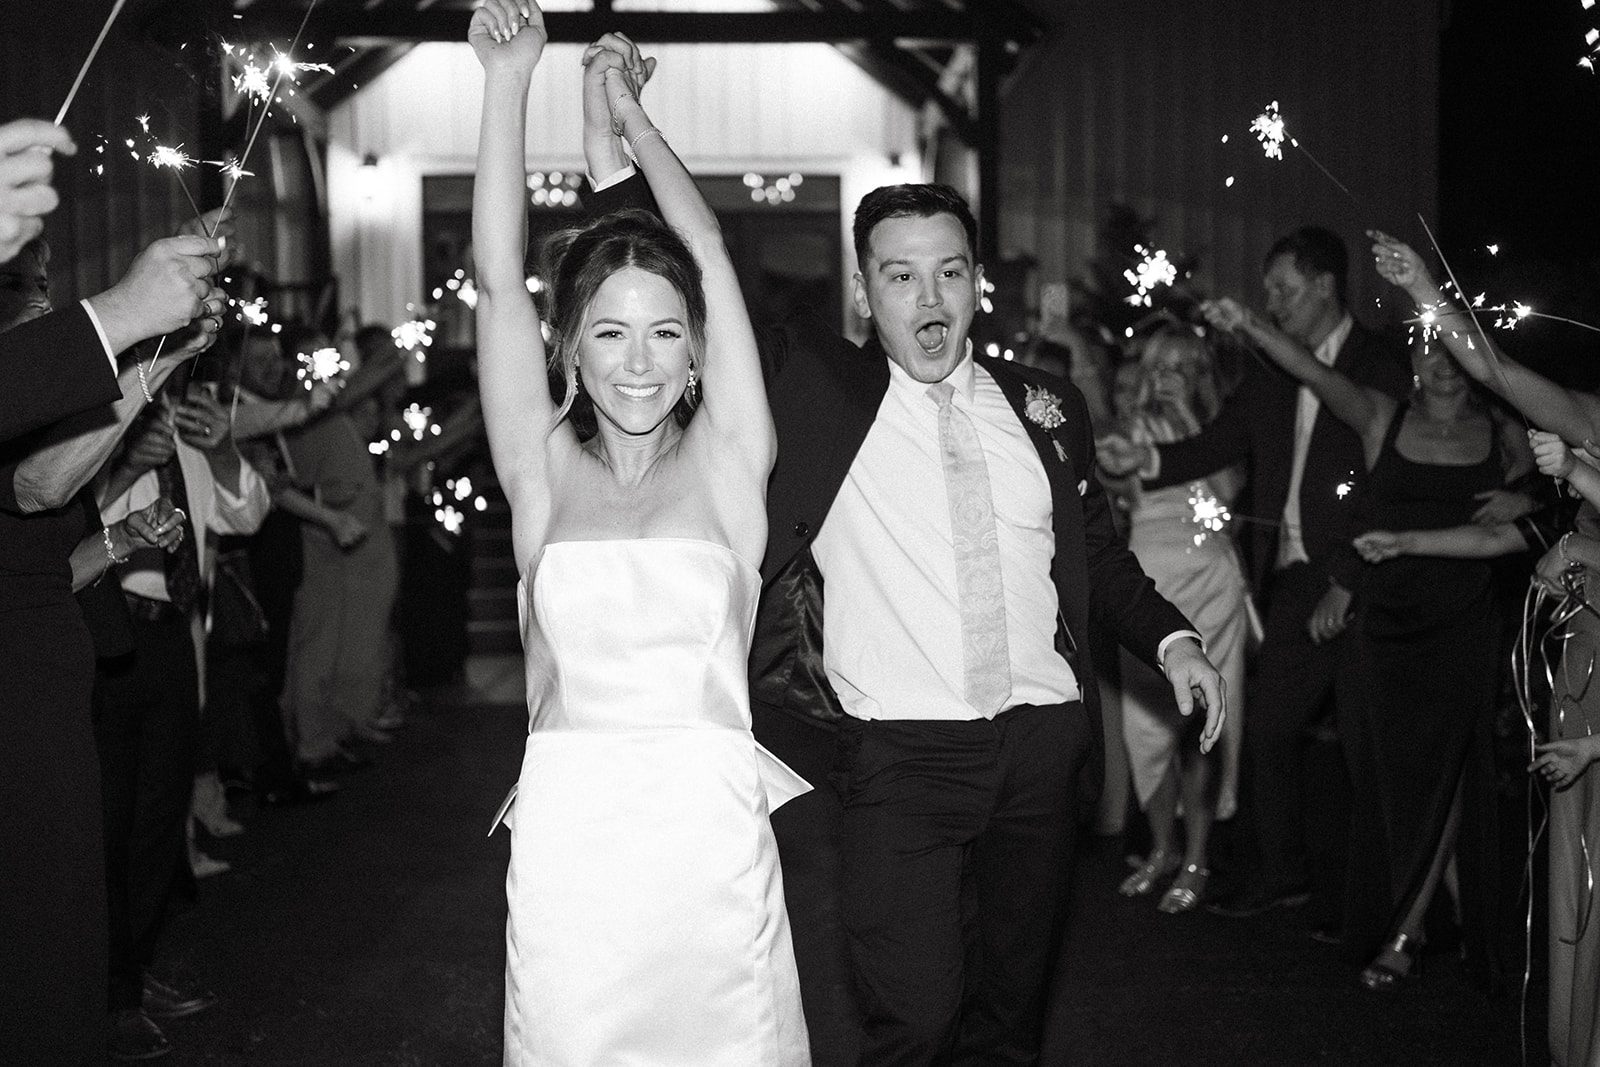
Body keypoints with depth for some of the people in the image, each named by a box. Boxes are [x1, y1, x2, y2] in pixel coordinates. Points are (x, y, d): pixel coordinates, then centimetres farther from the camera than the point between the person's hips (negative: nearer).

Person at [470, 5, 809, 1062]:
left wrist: (633, 114, 13)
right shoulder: (546, 475, 5)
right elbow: (499, 281, 0)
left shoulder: (726, 465, 3)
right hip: (567, 843, 1)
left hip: (713, 843, 0)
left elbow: (709, 254, 2)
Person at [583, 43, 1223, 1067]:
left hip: (1044, 744, 4)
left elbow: (1099, 553, 17)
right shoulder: (813, 387, -1)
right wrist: (611, 148, -12)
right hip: (901, 753, -3)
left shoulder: (1045, 405, 8)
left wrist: (1171, 638, 2)